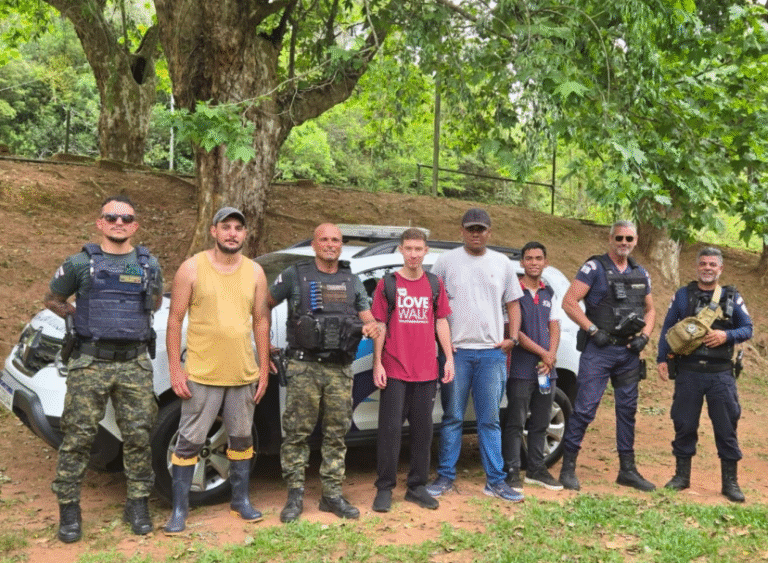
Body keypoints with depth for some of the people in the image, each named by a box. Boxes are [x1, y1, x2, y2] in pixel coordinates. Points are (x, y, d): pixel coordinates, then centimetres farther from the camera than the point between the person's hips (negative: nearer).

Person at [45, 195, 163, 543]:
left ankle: (138, 504, 16)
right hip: (89, 363, -2)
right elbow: (53, 300, 16)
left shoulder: (148, 264, 9)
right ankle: (69, 509, 11)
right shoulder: (81, 263, 3)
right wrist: (83, 320, 7)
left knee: (138, 435, 3)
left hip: (134, 363, 2)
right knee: (78, 436, 0)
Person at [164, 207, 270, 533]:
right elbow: (175, 320, -4)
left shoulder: (255, 272, 6)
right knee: (189, 442, 2)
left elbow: (261, 321, 9)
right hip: (202, 373, -3)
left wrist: (264, 368, 6)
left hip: (244, 374, 4)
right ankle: (179, 509, 15)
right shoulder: (192, 268, -4)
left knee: (242, 439, 14)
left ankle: (241, 500, 30)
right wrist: (175, 368, -8)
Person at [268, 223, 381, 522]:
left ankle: (332, 495, 17)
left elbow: (368, 318, 16)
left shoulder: (353, 281, 15)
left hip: (340, 369, 3)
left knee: (336, 434, 7)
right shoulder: (294, 276, 4)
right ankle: (295, 495, 10)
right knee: (297, 432, -1)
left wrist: (374, 327, -8)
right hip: (304, 366, -3)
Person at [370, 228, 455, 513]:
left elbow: (441, 321, 12)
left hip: (426, 371, 3)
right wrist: (377, 363, -5)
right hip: (394, 371, -3)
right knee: (390, 428, 0)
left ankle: (417, 487, 21)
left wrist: (449, 358, 5)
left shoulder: (435, 284, 10)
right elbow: (379, 324, 1)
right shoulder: (387, 284, 2)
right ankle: (385, 488, 10)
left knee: (423, 428, 9)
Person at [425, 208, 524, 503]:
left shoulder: (502, 263, 12)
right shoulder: (446, 260, 4)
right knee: (452, 418, 4)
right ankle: (445, 477, 13)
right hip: (456, 350, -2)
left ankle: (496, 481, 11)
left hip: (493, 352, 2)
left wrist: (512, 337, 5)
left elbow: (512, 303, 16)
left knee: (490, 420, 6)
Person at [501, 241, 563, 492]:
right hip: (521, 369, -6)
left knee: (540, 423, 12)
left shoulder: (549, 293, 13)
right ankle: (512, 472, 6)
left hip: (547, 368, 6)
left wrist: (551, 356, -5)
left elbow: (554, 327, 11)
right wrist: (542, 353, -10)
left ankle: (536, 469, 23)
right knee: (515, 423, -2)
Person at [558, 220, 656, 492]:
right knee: (585, 408, -8)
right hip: (598, 349, -6)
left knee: (628, 409, 12)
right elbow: (569, 302, -12)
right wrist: (594, 331, -14)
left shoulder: (641, 274, 13)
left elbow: (650, 310, 23)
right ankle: (568, 467, 1)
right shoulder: (595, 268, -6)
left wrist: (644, 336, 5)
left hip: (629, 351, 6)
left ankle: (627, 469, 24)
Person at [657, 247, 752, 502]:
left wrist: (727, 335, -13)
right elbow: (667, 328, 9)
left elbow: (747, 328, 7)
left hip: (721, 374, 0)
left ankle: (730, 481, 14)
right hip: (688, 373, 0)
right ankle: (682, 475, 20)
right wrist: (662, 359, 2)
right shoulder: (683, 295, 7)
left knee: (727, 426, 3)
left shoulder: (732, 297, 7)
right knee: (684, 425, 6)